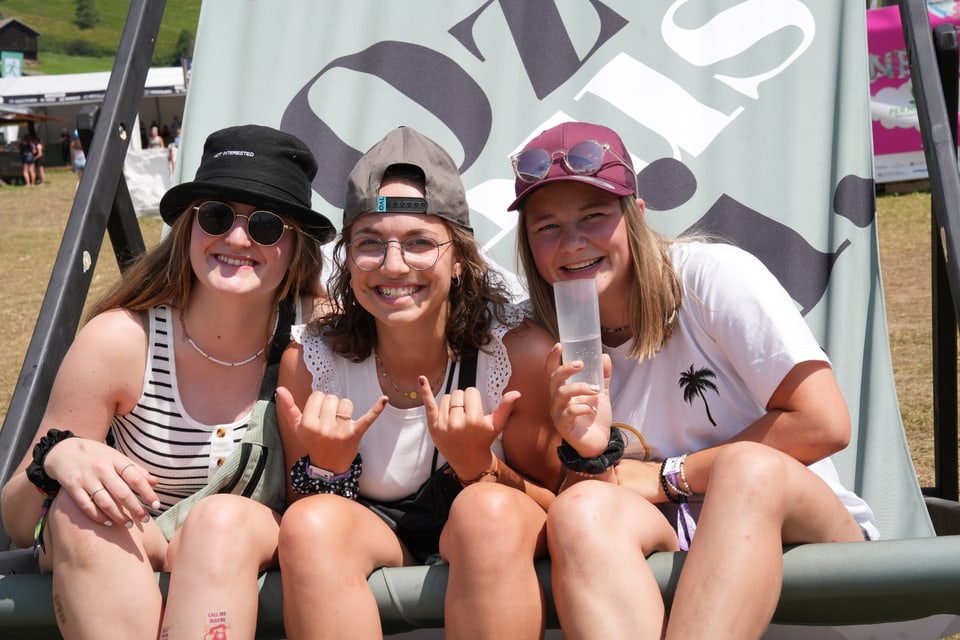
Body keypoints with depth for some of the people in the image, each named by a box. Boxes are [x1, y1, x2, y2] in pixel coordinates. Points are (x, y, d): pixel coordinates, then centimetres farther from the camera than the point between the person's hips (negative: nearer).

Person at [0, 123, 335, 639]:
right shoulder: (118, 341, -15)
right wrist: (58, 458, -30)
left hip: (256, 557, 0)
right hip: (108, 573, 1)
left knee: (223, 518, -33)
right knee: (82, 511, -32)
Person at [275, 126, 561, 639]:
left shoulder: (521, 351, -17)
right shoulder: (309, 363, -12)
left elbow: (554, 515, -7)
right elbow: (300, 529, -2)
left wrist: (477, 465, -27)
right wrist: (324, 467, -24)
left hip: (490, 551, -1)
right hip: (374, 547, 1)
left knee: (489, 511, -34)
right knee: (314, 521, -31)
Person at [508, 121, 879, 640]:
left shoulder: (715, 276, -8)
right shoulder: (553, 352, 4)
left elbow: (825, 424, -13)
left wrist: (664, 477, -7)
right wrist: (589, 454, -18)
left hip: (809, 532, -2)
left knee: (746, 469, -36)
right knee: (582, 509, -30)